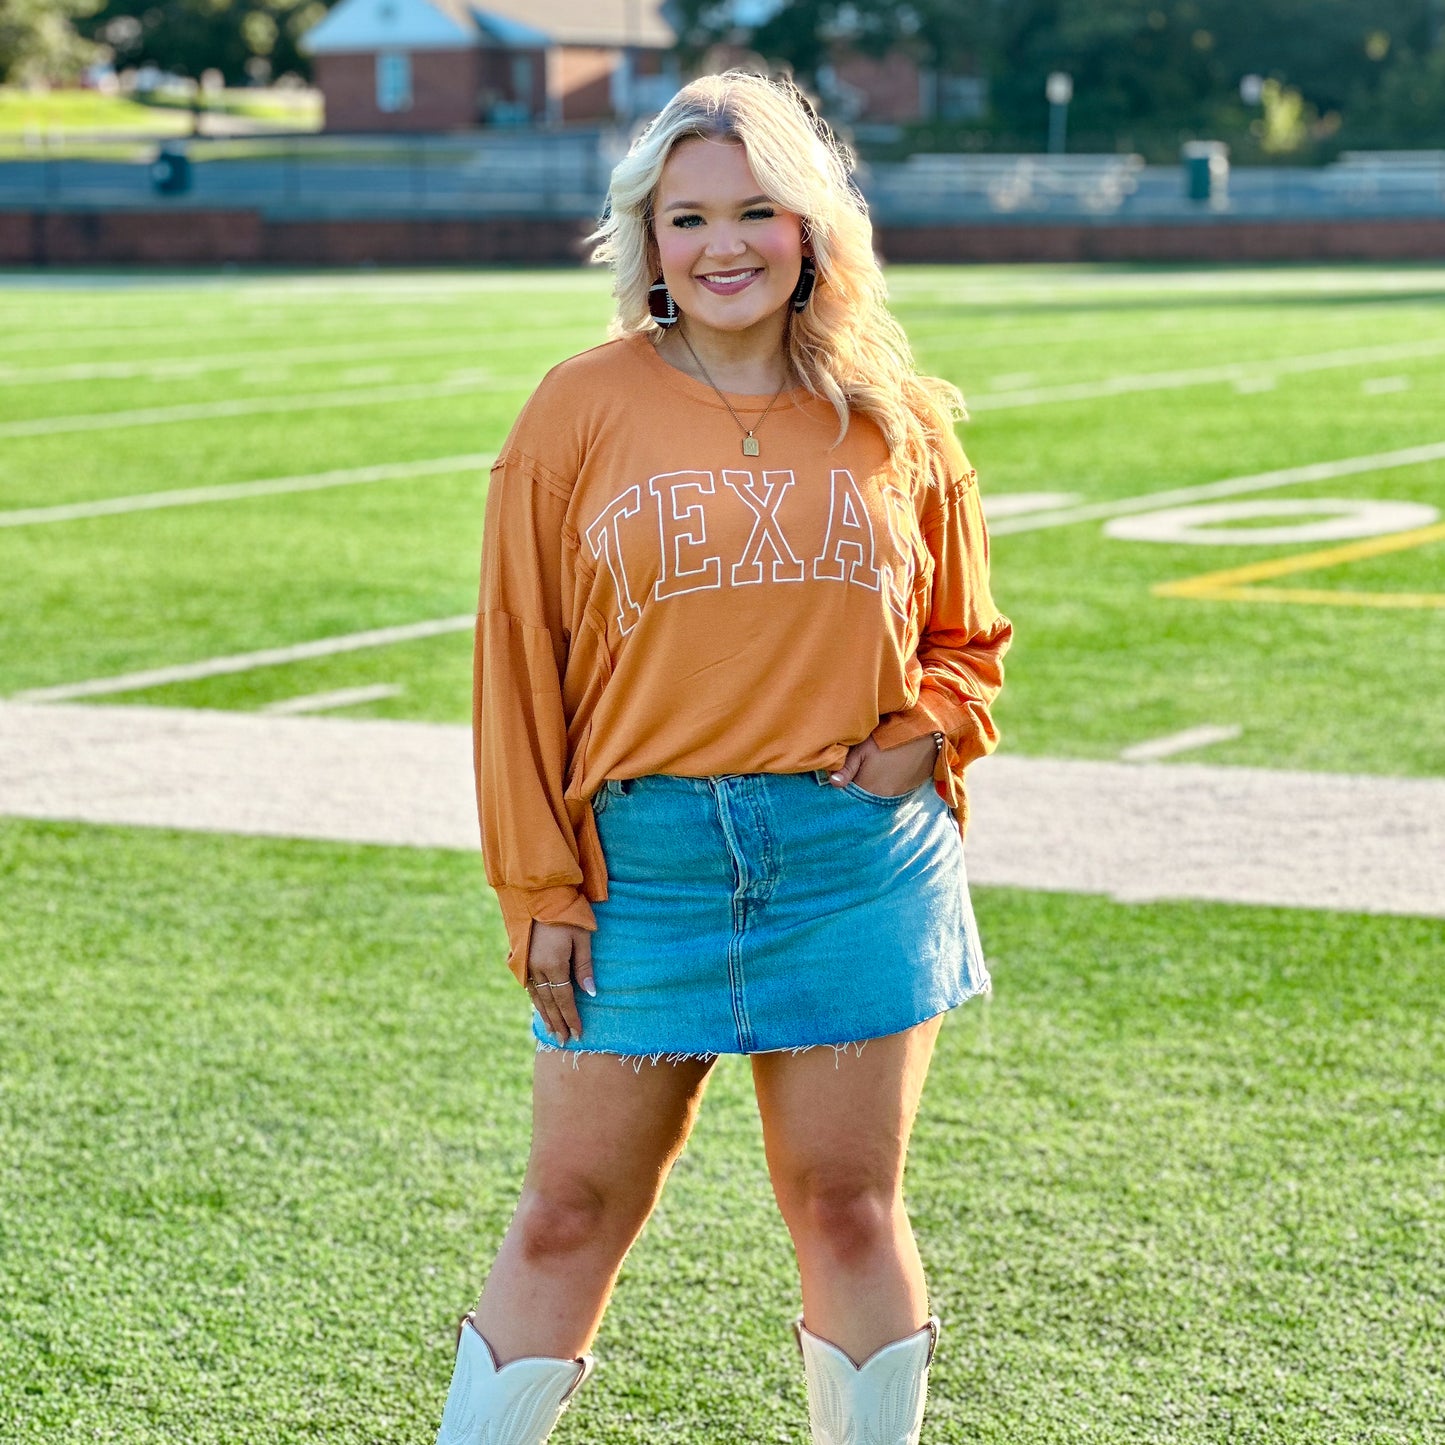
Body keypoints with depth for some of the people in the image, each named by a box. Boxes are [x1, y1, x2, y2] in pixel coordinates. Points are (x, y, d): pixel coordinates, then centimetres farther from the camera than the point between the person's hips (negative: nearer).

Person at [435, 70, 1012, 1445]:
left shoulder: (897, 419, 6)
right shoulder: (582, 412, 1)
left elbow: (963, 635, 17)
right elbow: (517, 654, 1)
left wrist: (919, 740, -4)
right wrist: (538, 887, -3)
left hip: (856, 857, 1)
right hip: (642, 856, -1)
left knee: (847, 1206, 8)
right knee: (571, 1212, 4)